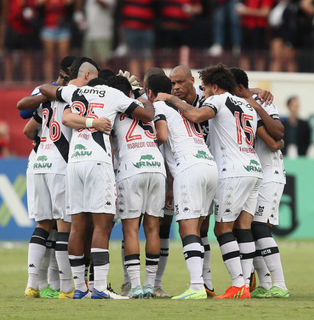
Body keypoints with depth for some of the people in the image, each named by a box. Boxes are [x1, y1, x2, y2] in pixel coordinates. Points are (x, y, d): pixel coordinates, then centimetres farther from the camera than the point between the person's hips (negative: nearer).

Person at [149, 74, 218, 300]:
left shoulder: (158, 106, 7)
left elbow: (162, 136, -6)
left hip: (189, 166, -7)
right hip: (211, 165, 7)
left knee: (188, 230, -11)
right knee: (195, 230, 11)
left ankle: (197, 287, -22)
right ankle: (199, 283, 4)